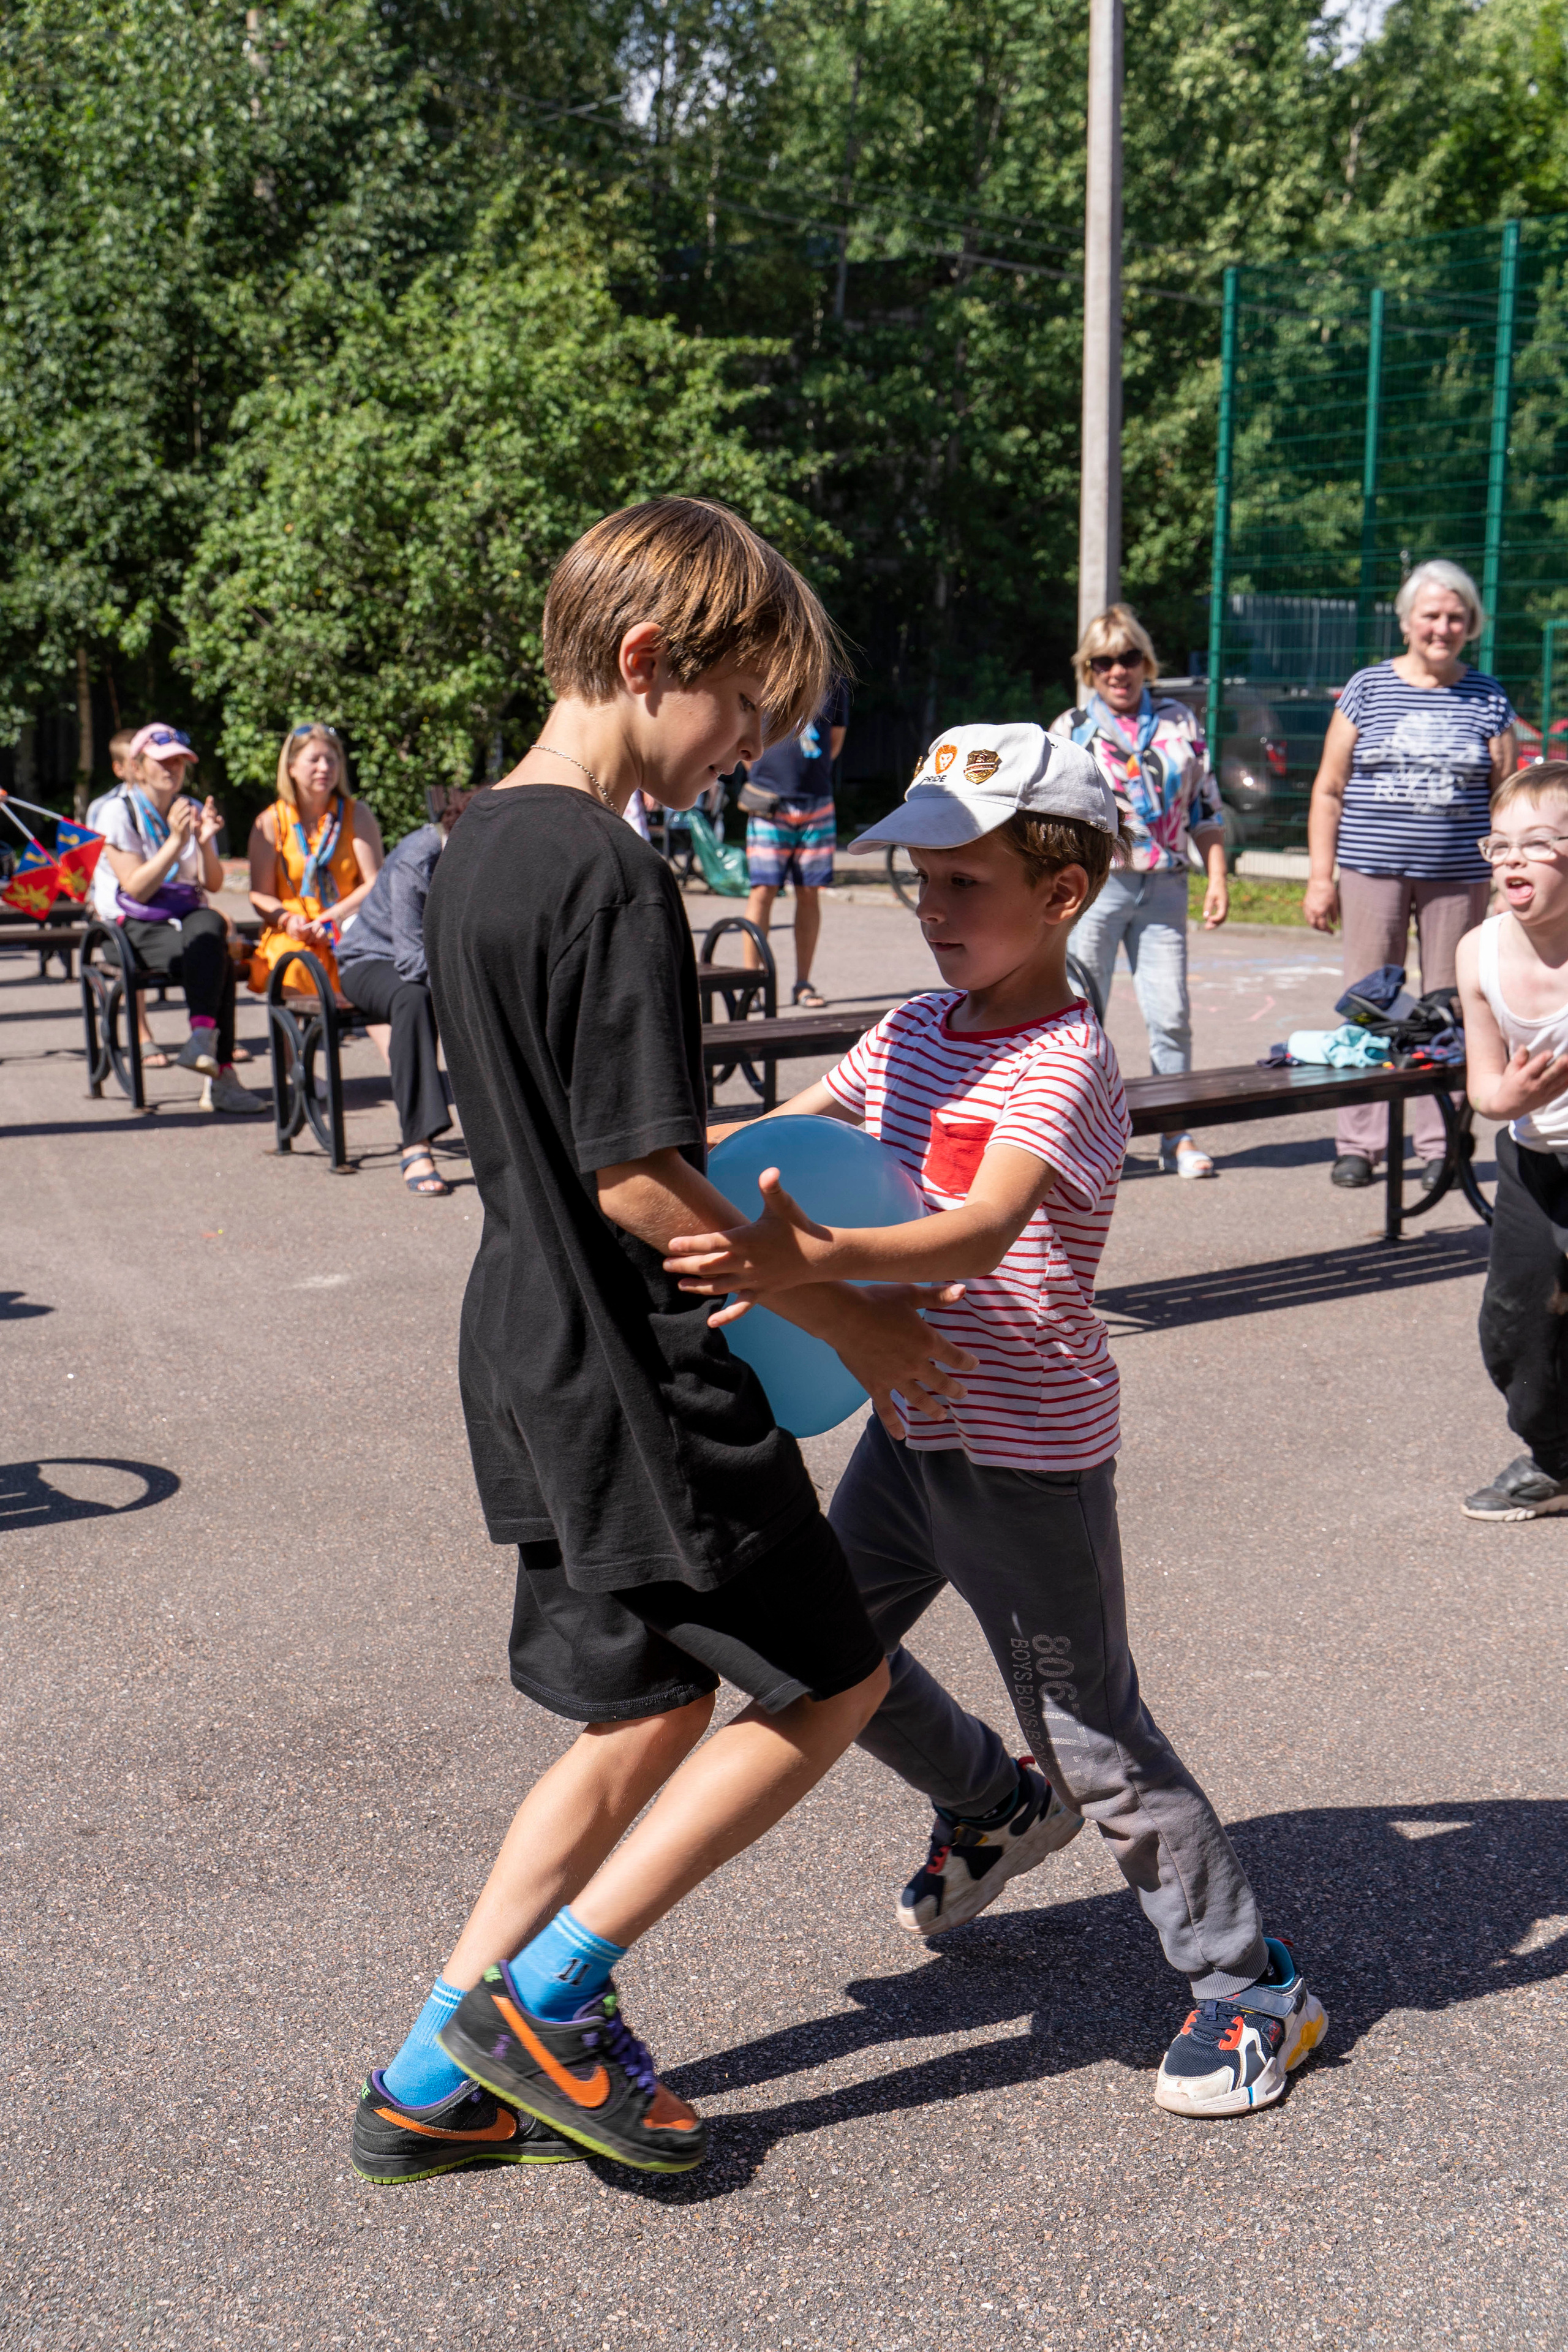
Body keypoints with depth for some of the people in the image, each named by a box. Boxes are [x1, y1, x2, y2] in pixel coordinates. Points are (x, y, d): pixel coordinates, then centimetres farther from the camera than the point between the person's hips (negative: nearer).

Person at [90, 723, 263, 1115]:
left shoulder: (192, 811, 12)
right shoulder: (117, 812, -3)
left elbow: (213, 884, 3)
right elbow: (136, 889, -13)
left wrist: (205, 843, -15)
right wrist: (176, 840, -20)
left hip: (188, 914, 4)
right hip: (133, 926, -4)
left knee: (210, 924, -34)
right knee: (217, 958, -32)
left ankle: (202, 1037, -40)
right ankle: (219, 1073, -37)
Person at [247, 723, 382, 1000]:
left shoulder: (356, 815, 9)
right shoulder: (270, 823, 8)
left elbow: (375, 883, 0)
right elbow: (260, 895, 5)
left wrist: (332, 919, -16)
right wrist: (288, 920, -18)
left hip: (350, 929, 1)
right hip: (290, 935, 0)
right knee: (296, 965, -36)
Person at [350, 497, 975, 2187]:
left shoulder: (476, 847, 9)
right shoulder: (609, 875, -20)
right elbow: (636, 1179, -22)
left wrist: (749, 1229, 17)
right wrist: (844, 1315, -11)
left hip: (531, 1348, 9)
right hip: (634, 1366, -9)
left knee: (649, 1715, 18)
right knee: (831, 1681, 7)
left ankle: (434, 2079, 23)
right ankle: (546, 1994, 11)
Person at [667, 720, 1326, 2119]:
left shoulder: (1067, 1066, -21)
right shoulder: (918, 1031, 5)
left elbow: (982, 1229, -37)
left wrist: (812, 1259, -53)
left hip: (1029, 1454, -8)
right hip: (912, 1424, 8)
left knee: (1090, 1731, 2)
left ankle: (1253, 1984, 21)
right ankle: (998, 1805, 43)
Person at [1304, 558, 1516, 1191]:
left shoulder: (1489, 699, 9)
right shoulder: (1368, 688, 5)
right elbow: (1328, 790, 6)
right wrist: (1320, 877, 0)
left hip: (1459, 876, 1)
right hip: (1373, 870, -1)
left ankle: (1441, 1145, 11)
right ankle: (1358, 1144, 6)